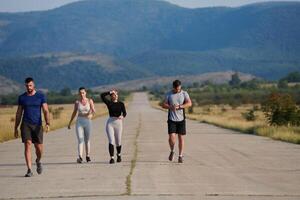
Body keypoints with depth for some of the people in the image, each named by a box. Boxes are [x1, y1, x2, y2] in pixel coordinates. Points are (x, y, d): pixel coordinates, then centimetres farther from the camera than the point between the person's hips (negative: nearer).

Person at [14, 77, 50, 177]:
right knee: (28, 145, -15)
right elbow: (18, 114, 11)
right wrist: (16, 128, 9)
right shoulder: (22, 97, 6)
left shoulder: (41, 96, 1)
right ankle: (29, 170, -15)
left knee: (39, 148, 3)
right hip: (25, 125, 0)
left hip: (37, 125, 0)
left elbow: (46, 111, -5)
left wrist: (48, 124, -20)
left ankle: (38, 161, 38)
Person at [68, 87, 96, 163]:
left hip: (88, 121, 0)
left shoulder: (90, 101, -2)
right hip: (79, 122, 0)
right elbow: (74, 113, 12)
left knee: (87, 140, 13)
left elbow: (93, 110, -12)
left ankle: (87, 156, 29)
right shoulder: (77, 102, 2)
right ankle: (80, 157, -24)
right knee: (80, 140, -13)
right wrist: (70, 123, 16)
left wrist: (91, 114, -35)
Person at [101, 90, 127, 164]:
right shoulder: (109, 103, 5)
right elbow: (102, 95, -5)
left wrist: (122, 116, -25)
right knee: (111, 141, -13)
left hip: (118, 122, 1)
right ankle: (112, 158, -16)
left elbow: (124, 113, -5)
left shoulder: (121, 104, 6)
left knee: (118, 142, 10)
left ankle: (118, 154, 37)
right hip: (110, 122, -1)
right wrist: (110, 92, -4)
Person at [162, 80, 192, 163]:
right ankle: (172, 151, 16)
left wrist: (179, 106, -23)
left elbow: (189, 103, -12)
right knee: (172, 137, -11)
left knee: (181, 137, 2)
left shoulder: (184, 94, 0)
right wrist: (171, 107, -18)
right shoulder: (169, 94, 3)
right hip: (171, 119, 0)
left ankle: (180, 156, 10)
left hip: (181, 119, 0)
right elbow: (163, 105, 1)